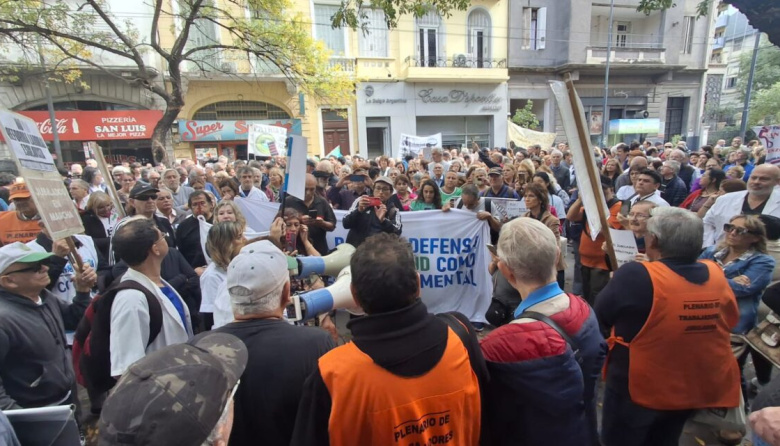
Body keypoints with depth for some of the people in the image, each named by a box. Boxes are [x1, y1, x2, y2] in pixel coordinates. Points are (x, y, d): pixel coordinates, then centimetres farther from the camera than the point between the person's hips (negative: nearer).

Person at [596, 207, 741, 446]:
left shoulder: (635, 275, -29)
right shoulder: (716, 274, -10)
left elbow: (601, 314, -14)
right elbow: (730, 321, 9)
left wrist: (618, 281, 6)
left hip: (639, 390, -5)